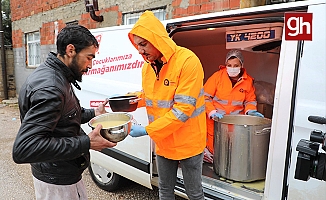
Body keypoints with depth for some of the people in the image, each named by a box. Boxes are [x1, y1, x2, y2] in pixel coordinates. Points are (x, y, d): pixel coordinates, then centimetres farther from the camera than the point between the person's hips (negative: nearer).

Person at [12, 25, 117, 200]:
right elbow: (23, 149, -33)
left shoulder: (54, 75, 4)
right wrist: (86, 143, -31)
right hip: (57, 184, -9)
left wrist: (93, 113, 7)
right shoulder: (49, 87, -28)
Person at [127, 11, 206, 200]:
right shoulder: (147, 65, 0)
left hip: (187, 141, -6)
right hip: (162, 141, 6)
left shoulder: (187, 61, -23)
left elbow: (183, 110, -26)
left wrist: (147, 130, -24)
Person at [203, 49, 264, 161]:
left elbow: (250, 101, 15)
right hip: (215, 122, -2)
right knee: (214, 149, 3)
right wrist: (212, 112, -20)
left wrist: (250, 111, -6)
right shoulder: (217, 76, -7)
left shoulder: (248, 81, 3)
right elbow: (205, 97, -7)